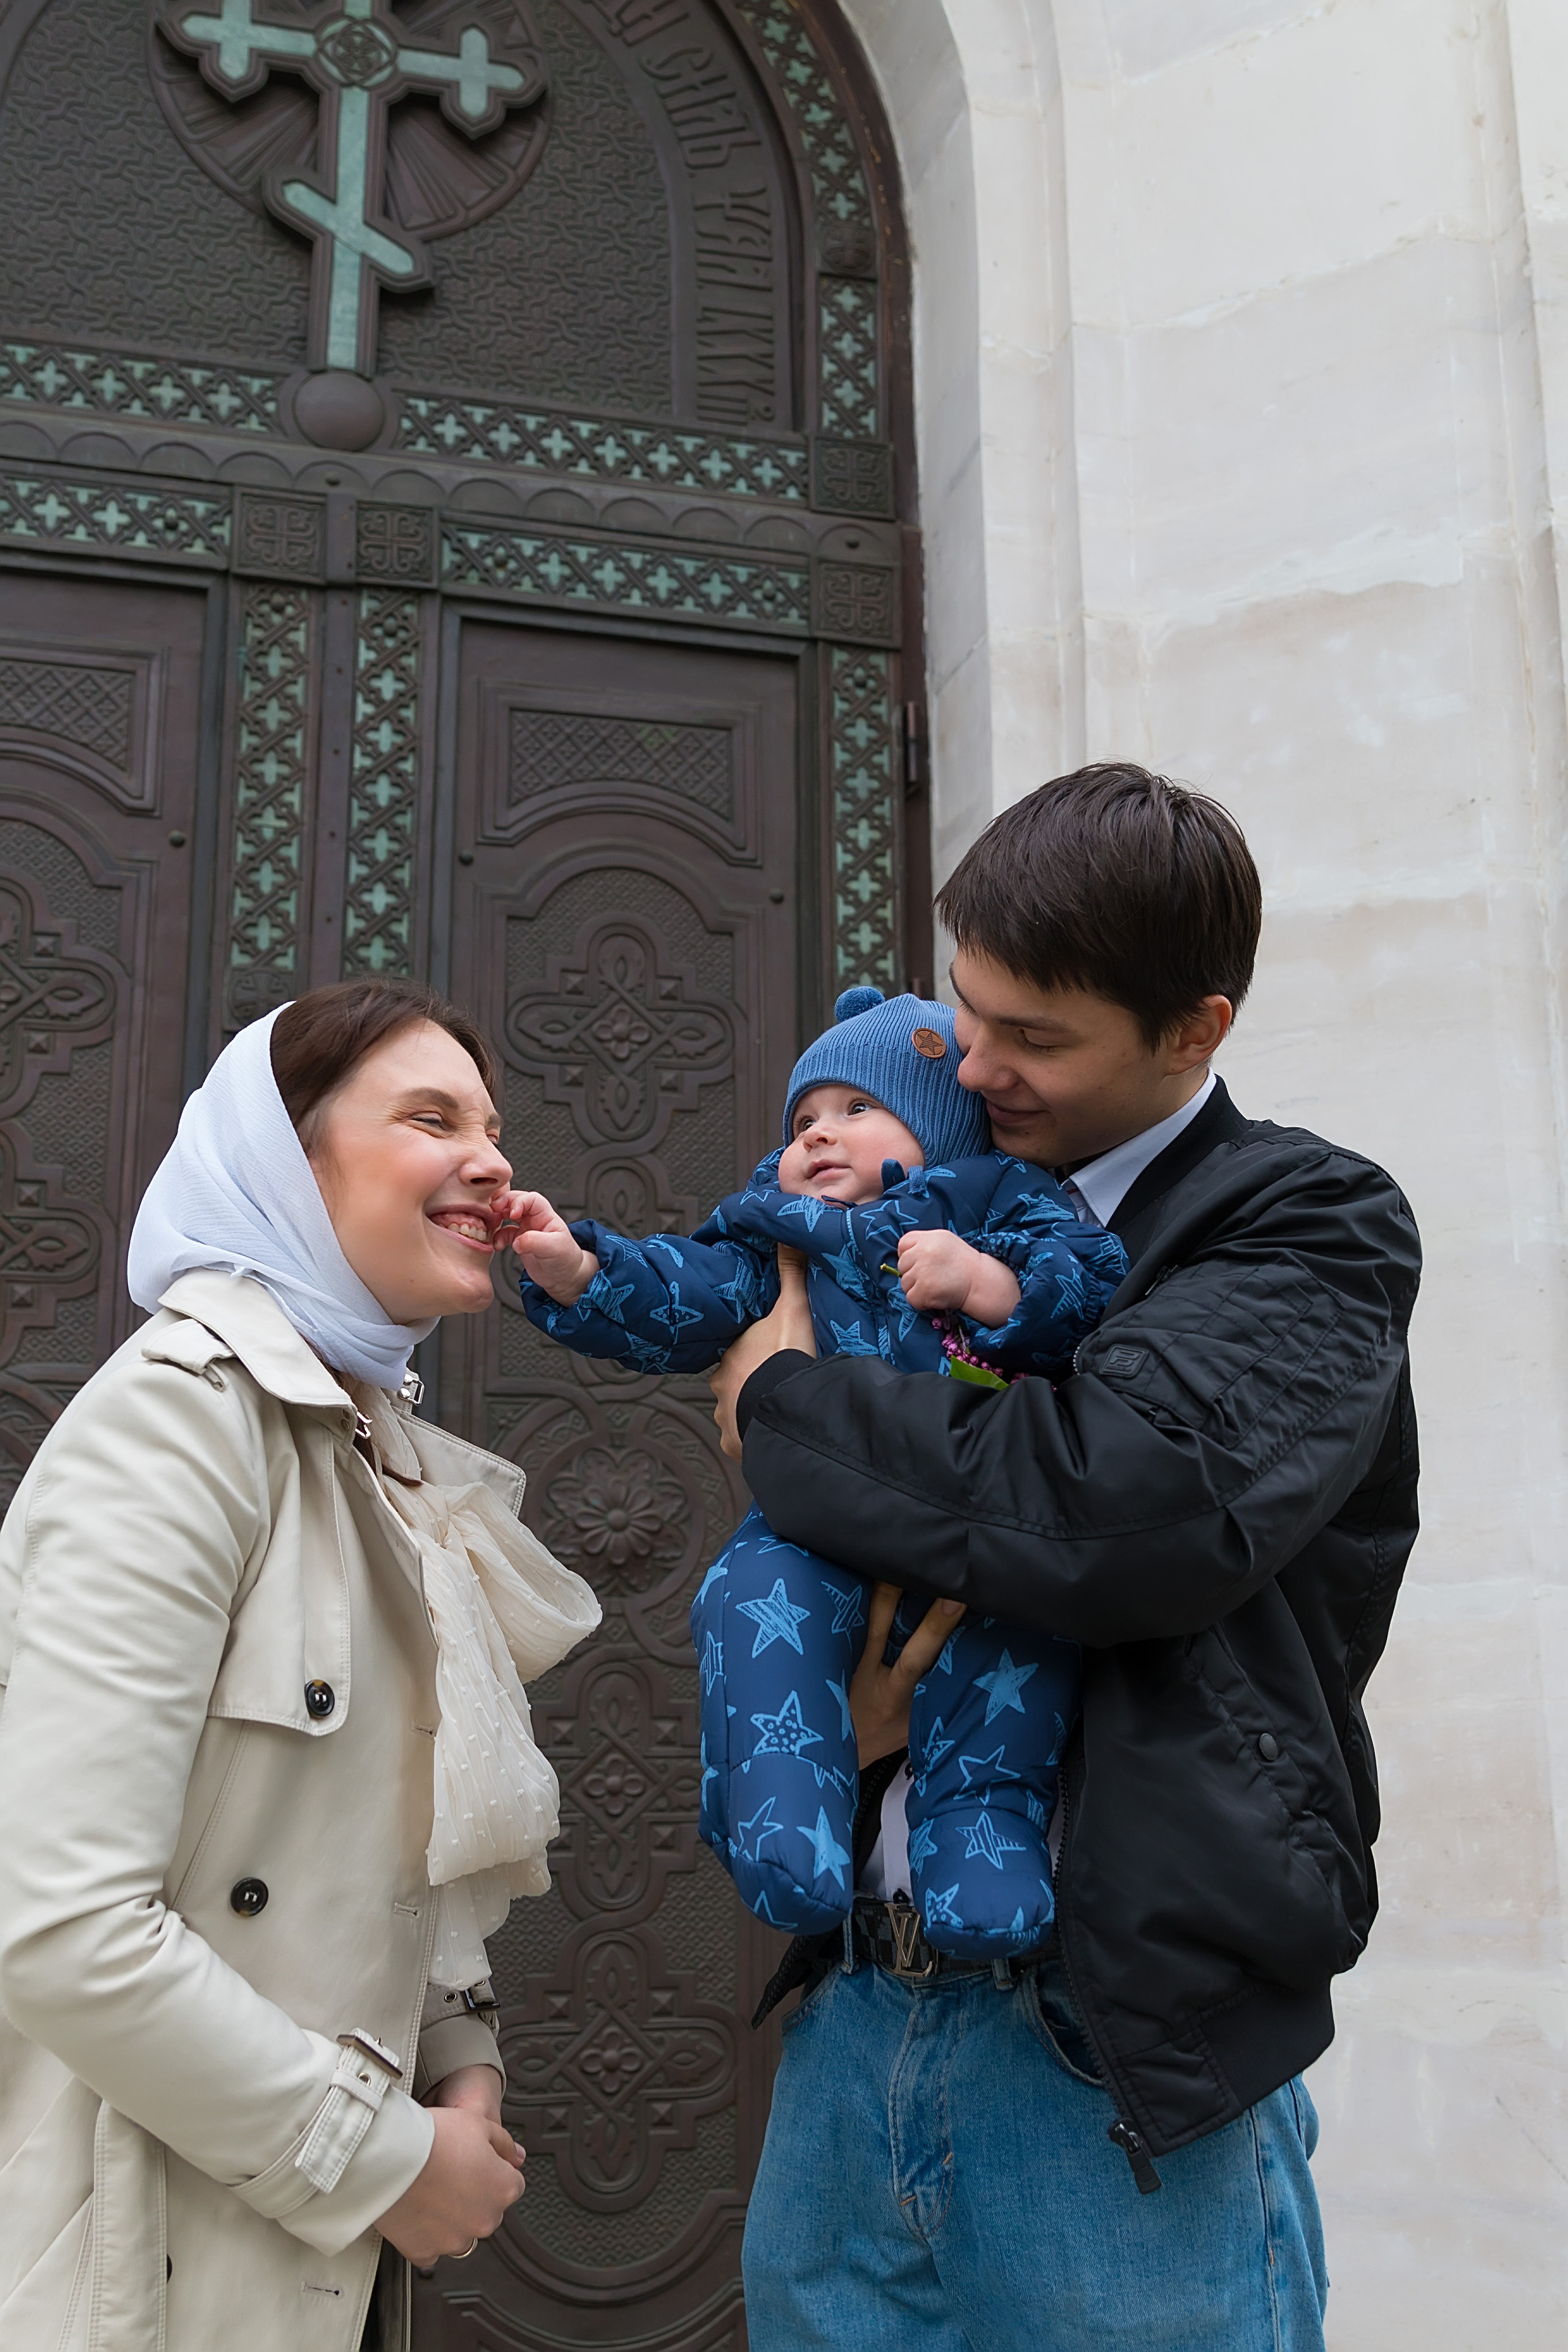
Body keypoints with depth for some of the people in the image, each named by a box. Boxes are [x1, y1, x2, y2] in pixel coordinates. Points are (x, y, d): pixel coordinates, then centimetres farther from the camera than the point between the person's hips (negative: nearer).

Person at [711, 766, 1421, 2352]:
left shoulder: (1310, 1230, -6)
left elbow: (1123, 1515, -26)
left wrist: (785, 1407, -11)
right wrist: (828, 1702, -8)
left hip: (1120, 2052, -5)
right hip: (855, 2015, 6)